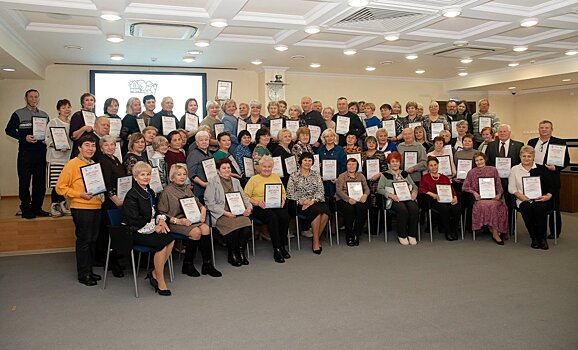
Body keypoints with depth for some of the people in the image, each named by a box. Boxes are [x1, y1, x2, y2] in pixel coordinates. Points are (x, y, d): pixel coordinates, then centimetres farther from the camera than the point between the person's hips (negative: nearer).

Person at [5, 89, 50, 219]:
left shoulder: (44, 115, 15)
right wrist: (24, 137, -14)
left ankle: (37, 207, 15)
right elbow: (9, 130, -1)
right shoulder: (18, 114, 3)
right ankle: (26, 209, 7)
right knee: (24, 181, -1)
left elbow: (49, 132, 19)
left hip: (41, 152, 4)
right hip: (25, 152, -4)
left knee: (40, 181, 6)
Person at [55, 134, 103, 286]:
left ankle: (89, 270, 24)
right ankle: (83, 274, 10)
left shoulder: (94, 164, 14)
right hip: (81, 208, -7)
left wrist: (101, 194, 7)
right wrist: (80, 194, -19)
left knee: (93, 240, 12)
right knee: (83, 240, -1)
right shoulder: (72, 164, -8)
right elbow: (60, 187, -10)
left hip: (96, 207, 7)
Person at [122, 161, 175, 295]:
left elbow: (155, 211, 24)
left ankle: (154, 274, -5)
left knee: (170, 239, -16)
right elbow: (135, 219, -18)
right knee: (162, 242, -26)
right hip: (134, 232, -8)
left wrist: (161, 219, 1)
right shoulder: (132, 195, -11)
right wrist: (154, 227, -15)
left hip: (150, 228, 8)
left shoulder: (150, 192, 15)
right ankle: (160, 283, -16)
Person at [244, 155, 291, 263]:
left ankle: (282, 246, -16)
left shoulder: (276, 177, 22)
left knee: (285, 216, -30)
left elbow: (283, 192, 19)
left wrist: (282, 200, -3)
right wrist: (257, 202, -14)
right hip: (260, 208, -3)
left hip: (277, 206, 3)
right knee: (272, 217, -34)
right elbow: (246, 196, 2)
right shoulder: (254, 179, 10)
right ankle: (276, 250, -28)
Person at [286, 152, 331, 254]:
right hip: (300, 204, -3)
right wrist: (301, 201, -15)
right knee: (317, 211, -33)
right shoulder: (294, 176, 8)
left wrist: (313, 200, -11)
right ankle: (316, 242, -22)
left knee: (326, 212, -31)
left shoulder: (316, 175, 18)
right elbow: (290, 193, 0)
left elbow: (321, 191, 7)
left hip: (316, 202, 3)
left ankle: (317, 239, -15)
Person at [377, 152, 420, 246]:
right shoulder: (385, 175, 13)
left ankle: (412, 235, -16)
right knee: (403, 210, -34)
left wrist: (414, 192, -3)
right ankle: (402, 235, -18)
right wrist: (391, 195, -14)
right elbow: (380, 189, 1)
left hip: (407, 197, 3)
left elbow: (414, 186, 21)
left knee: (414, 209, -29)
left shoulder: (405, 174, 25)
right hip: (394, 199, -3)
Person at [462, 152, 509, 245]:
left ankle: (495, 233, -23)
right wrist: (474, 192, -5)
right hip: (479, 198, 0)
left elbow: (499, 186, 13)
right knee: (483, 205, -35)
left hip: (493, 198, 1)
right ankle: (495, 232, -24)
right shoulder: (471, 172, 12)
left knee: (492, 205, -34)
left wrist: (499, 194, -6)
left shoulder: (493, 170, 14)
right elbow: (465, 187, 10)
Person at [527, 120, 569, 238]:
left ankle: (555, 232, 14)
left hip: (551, 179, -3)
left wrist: (555, 167, -15)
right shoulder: (532, 142, 12)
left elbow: (566, 160, 0)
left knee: (553, 206, 4)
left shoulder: (559, 143, 1)